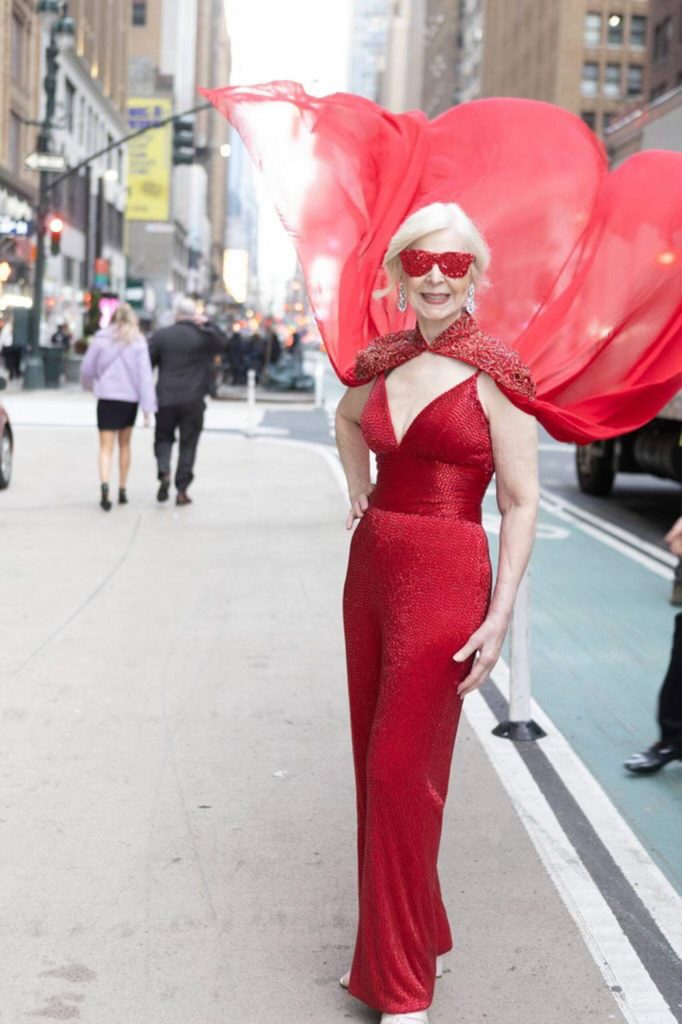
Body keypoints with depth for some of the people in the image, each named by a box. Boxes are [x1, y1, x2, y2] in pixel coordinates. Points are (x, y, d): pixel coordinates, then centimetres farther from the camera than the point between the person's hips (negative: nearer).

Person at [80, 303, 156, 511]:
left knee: (106, 447, -1)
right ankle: (122, 491, 23)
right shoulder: (138, 342, -4)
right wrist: (148, 408, -10)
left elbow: (87, 368, 4)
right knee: (124, 444, 18)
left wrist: (89, 384, 27)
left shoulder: (101, 338, -2)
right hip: (129, 398, 1)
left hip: (106, 397, -1)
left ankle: (104, 485, -25)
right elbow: (145, 375, -9)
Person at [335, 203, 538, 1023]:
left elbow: (521, 501, -10)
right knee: (376, 764, 12)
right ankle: (416, 939, 30)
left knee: (400, 771, -5)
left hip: (443, 583, -6)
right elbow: (347, 417, 31)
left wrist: (499, 616, -16)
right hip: (371, 568, 7)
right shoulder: (385, 362, 7)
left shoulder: (493, 374, -10)